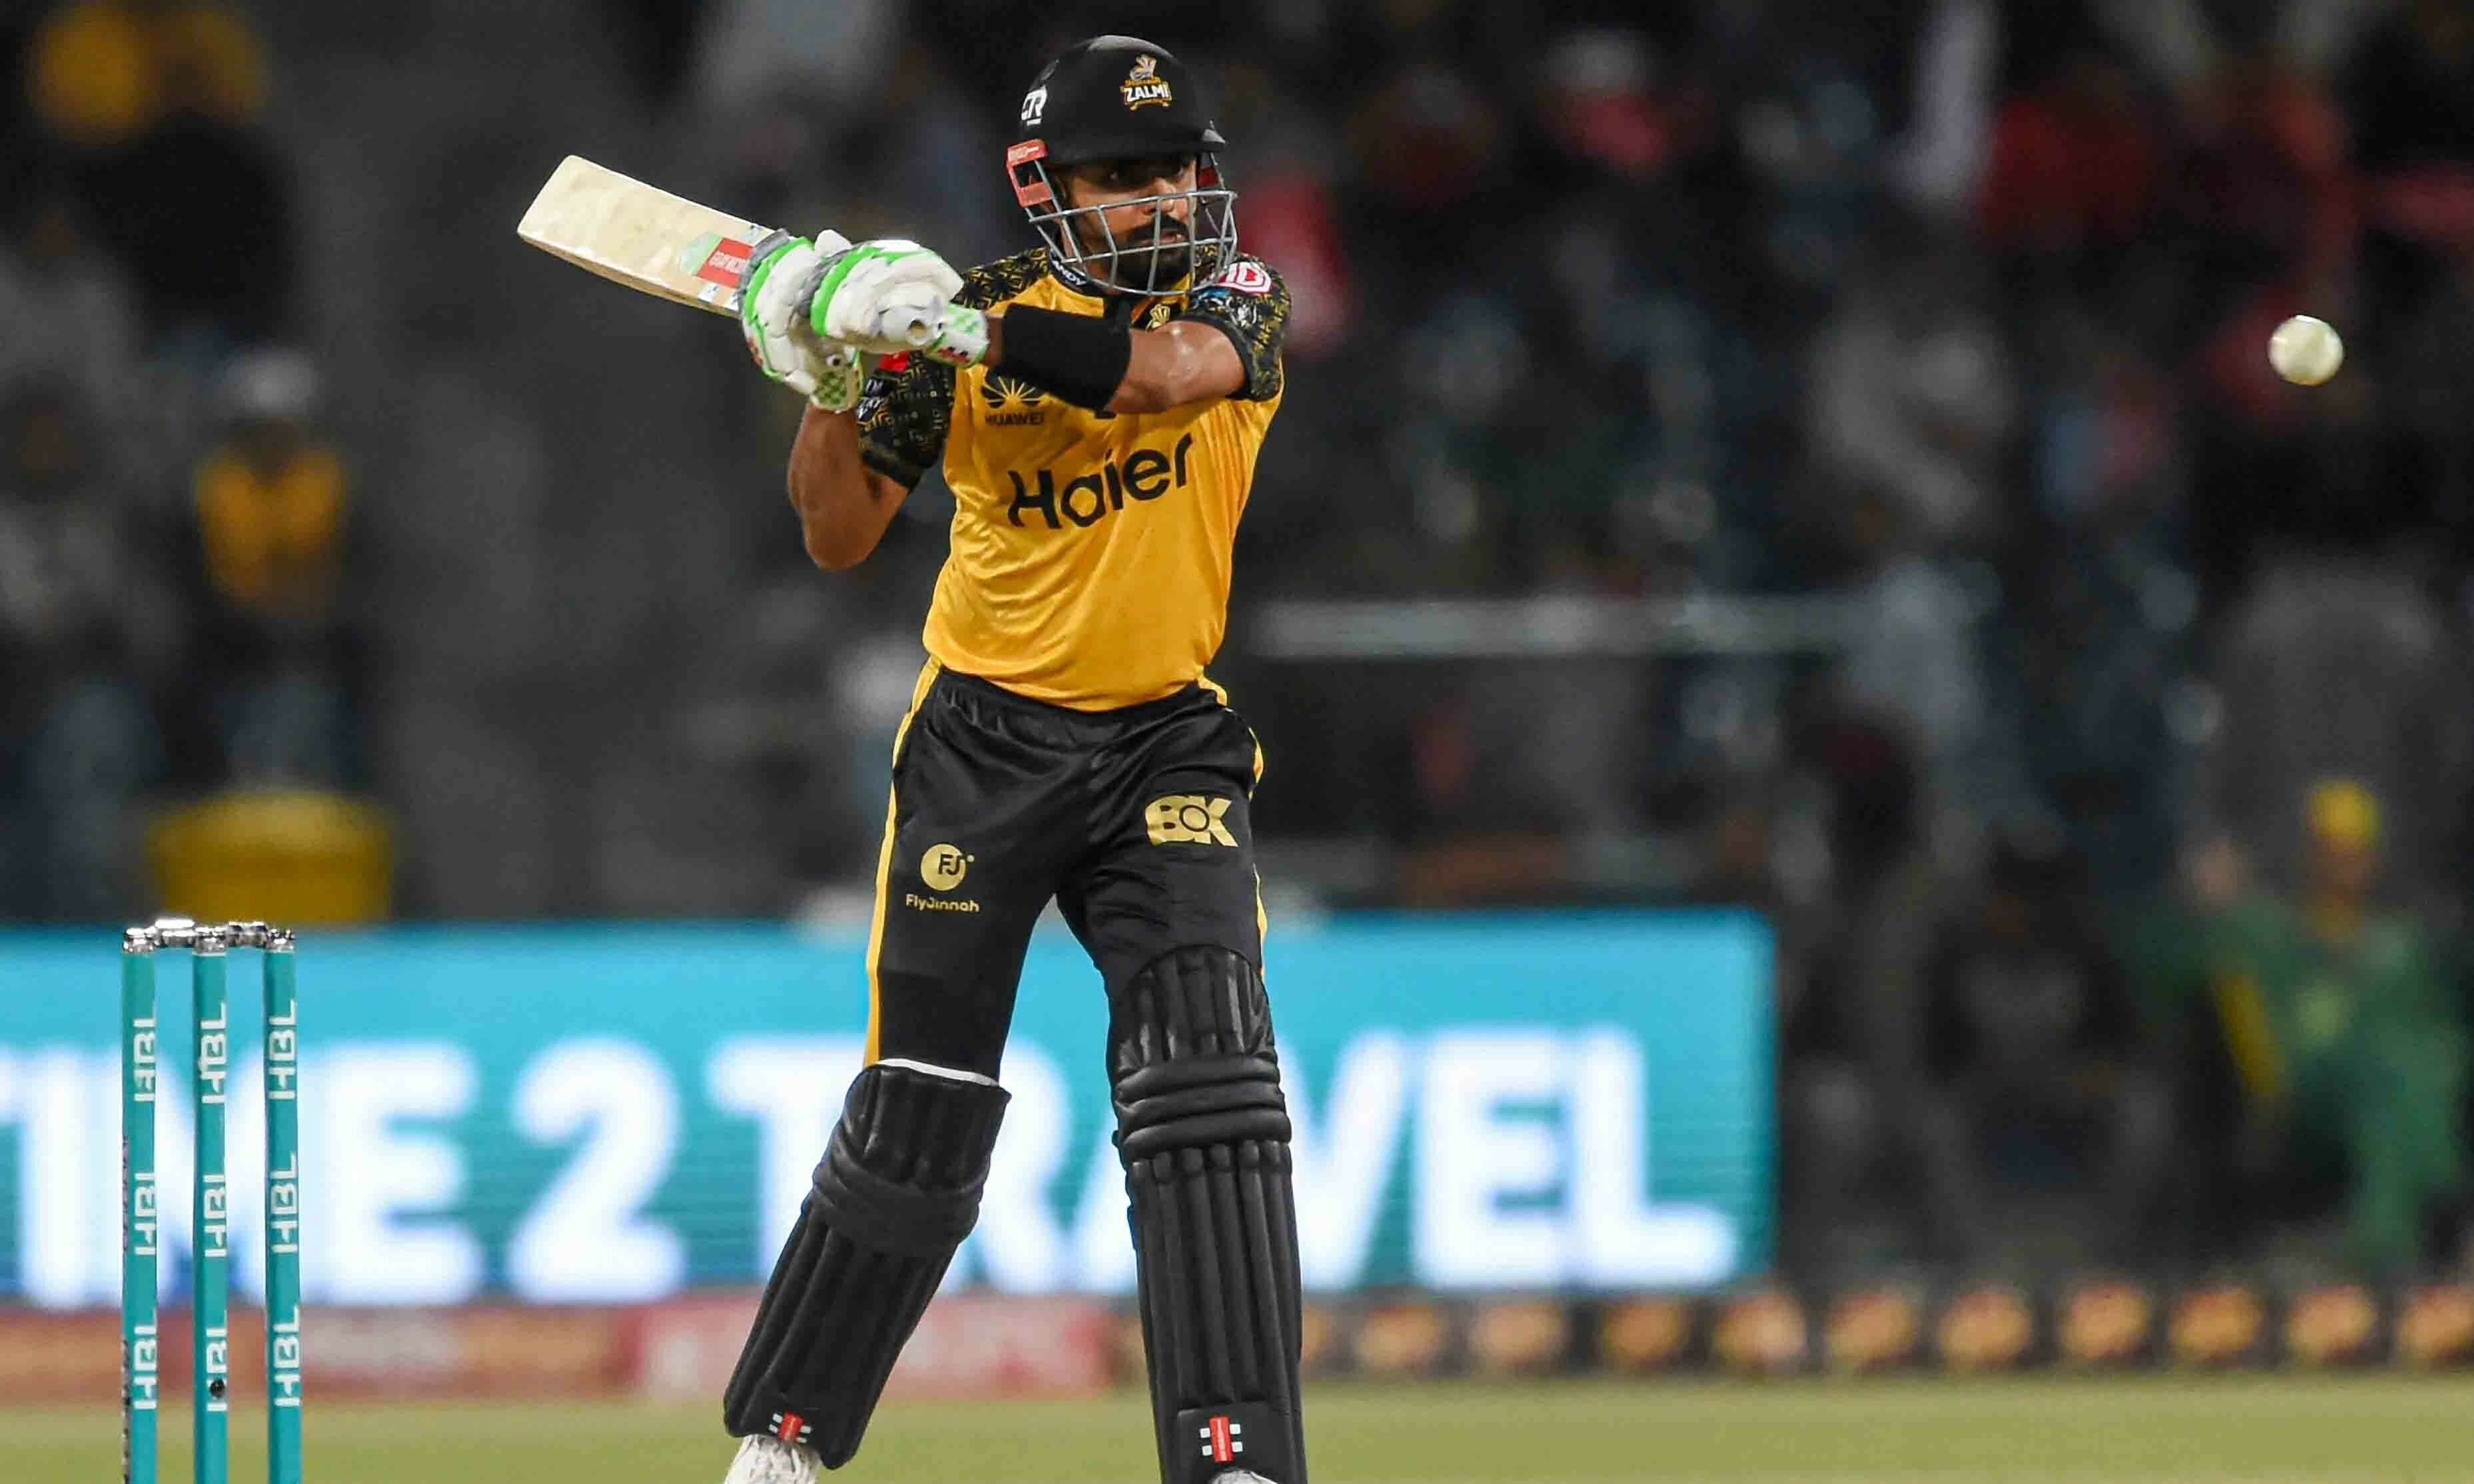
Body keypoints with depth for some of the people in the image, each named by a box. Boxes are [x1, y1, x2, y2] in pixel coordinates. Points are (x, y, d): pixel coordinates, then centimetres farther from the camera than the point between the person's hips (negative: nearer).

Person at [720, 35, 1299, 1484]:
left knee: (1205, 1078, -17)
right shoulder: (972, 320, -2)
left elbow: (1166, 371, -28)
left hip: (1168, 740, 0)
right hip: (987, 739, 0)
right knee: (920, 1113, 2)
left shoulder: (1238, 300, -4)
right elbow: (840, 534, 1)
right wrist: (832, 377, -17)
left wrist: (962, 330, -36)